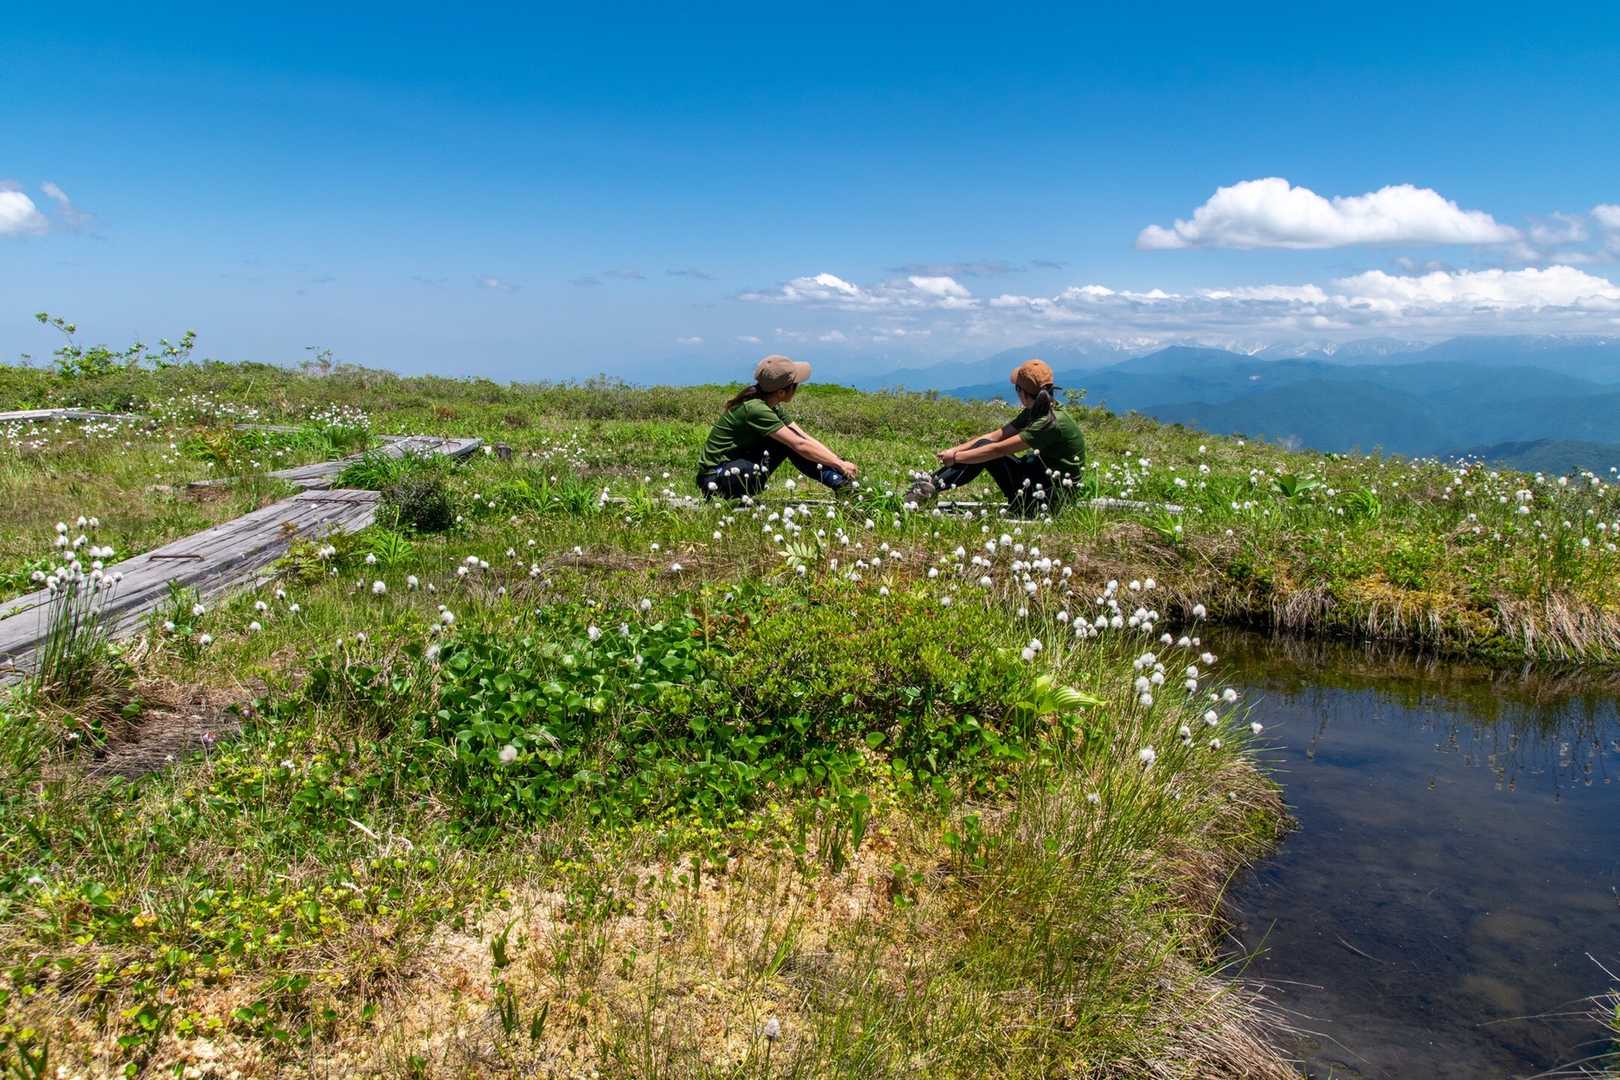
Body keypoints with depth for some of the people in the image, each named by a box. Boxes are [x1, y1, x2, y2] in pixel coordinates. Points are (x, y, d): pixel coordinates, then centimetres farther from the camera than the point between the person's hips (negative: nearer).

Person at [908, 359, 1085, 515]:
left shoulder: (1053, 422, -24)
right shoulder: (1034, 413, 4)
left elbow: (999, 450, -24)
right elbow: (995, 436, 2)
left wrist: (955, 457, -17)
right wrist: (955, 450, -9)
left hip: (1051, 497, -8)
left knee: (987, 452, -18)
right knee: (984, 445, -5)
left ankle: (930, 487, -18)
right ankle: (930, 483, -9)